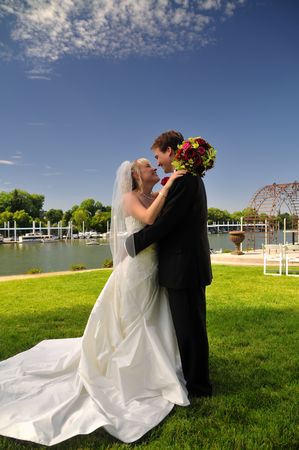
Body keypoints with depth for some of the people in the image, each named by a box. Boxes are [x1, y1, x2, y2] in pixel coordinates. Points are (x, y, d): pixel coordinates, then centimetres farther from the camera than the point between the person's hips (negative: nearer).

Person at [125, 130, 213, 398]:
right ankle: (195, 378, 37)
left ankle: (198, 386, 20)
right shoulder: (191, 177, 16)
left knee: (189, 328, 3)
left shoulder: (184, 178, -16)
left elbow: (165, 222, -19)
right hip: (189, 264, 10)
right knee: (190, 326, 20)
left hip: (184, 266, -10)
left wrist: (133, 243, -10)